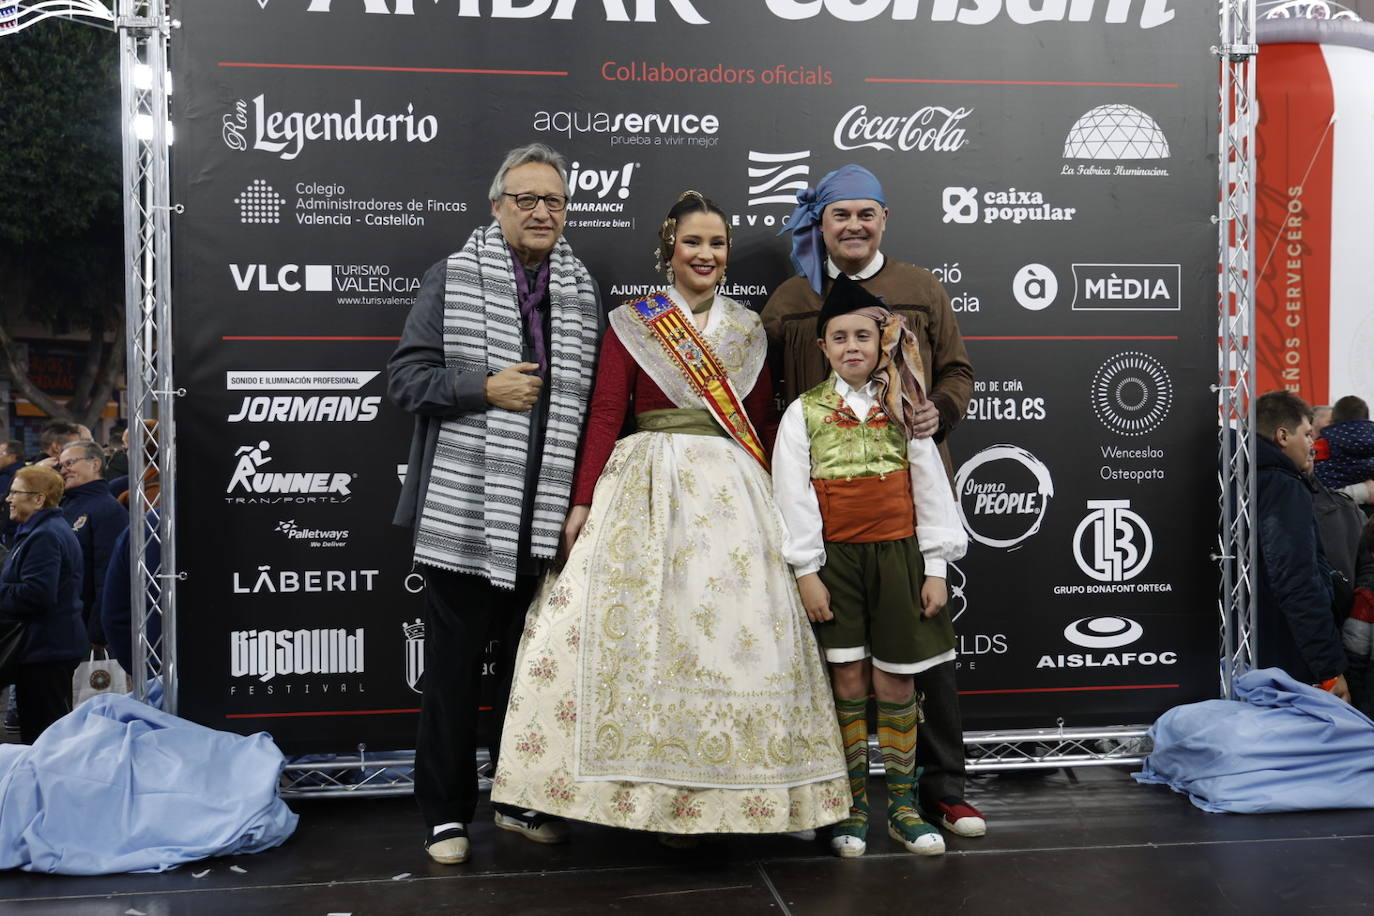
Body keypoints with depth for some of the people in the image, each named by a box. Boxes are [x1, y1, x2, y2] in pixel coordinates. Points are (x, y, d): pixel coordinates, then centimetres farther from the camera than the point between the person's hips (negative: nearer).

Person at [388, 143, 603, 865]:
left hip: (546, 521, 4)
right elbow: (405, 377, -3)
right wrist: (486, 388, -15)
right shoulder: (453, 278, 0)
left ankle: (520, 801, 30)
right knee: (453, 669, 6)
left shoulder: (582, 291, 11)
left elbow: (594, 397, 17)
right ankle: (446, 813, 20)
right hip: (462, 514, -3)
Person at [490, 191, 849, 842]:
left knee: (731, 628, 0)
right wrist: (584, 501, -10)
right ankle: (660, 788, 6)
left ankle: (719, 788, 12)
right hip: (649, 488, -3)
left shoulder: (748, 330, 13)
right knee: (649, 625, -7)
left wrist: (773, 501, 7)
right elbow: (605, 416, -2)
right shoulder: (631, 324, 4)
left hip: (735, 491, 3)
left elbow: (763, 423, 14)